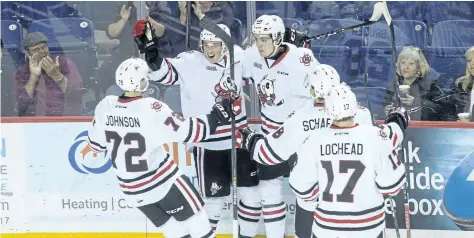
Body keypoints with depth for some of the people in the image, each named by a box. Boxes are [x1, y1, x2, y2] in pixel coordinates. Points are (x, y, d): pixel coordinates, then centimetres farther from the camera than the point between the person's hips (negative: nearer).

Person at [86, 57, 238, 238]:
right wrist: (216, 116, -8)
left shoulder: (105, 106, -6)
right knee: (195, 220, 12)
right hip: (161, 181, -6)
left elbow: (95, 143, 6)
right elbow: (187, 132, -20)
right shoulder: (150, 108, -22)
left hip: (132, 189, 6)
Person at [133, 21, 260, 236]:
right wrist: (151, 52, -45)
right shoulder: (191, 63, -16)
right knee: (214, 196, -1)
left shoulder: (238, 57, -3)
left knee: (251, 190, 13)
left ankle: (246, 233, 31)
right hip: (207, 144, -5)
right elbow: (162, 72, -27)